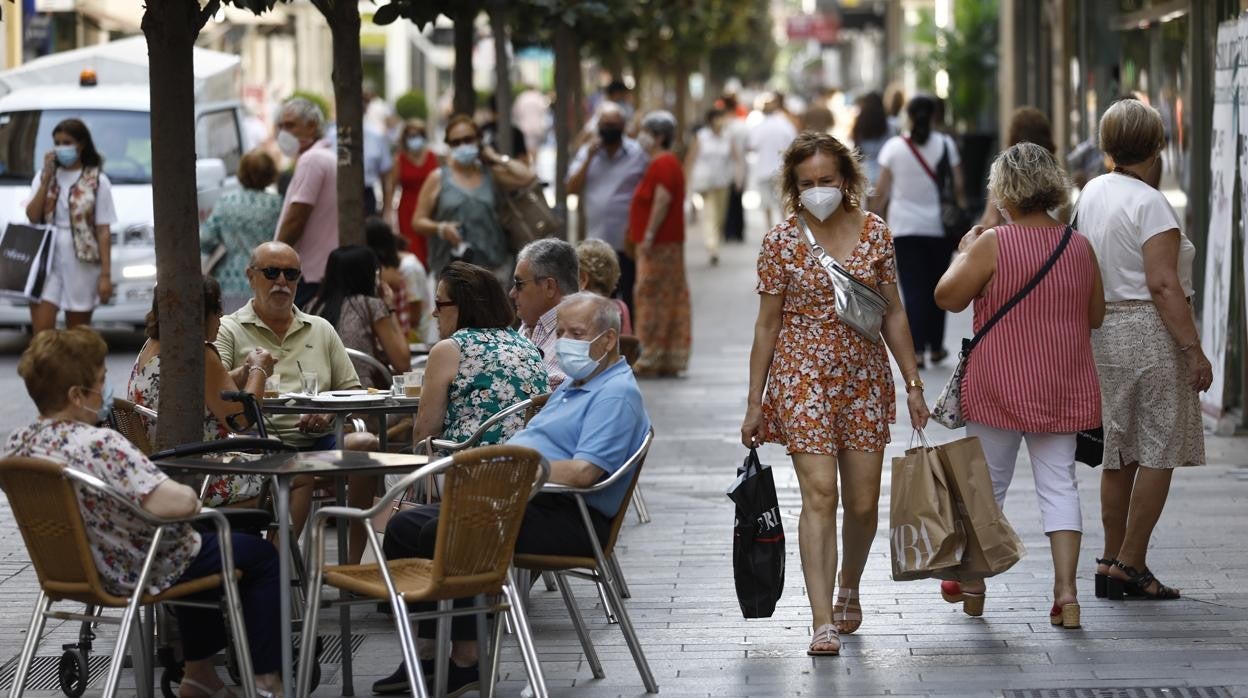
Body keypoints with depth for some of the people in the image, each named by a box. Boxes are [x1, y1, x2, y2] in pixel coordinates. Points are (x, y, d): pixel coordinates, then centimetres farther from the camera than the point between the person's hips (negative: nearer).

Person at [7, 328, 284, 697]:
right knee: (260, 555, 15)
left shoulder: (18, 445, -9)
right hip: (144, 572, -8)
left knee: (196, 542, 37)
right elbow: (173, 504, -42)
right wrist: (192, 499, -20)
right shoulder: (99, 445, -36)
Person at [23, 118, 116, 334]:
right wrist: (48, 177, -6)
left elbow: (103, 231, -2)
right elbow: (32, 216, -3)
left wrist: (106, 274, -7)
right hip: (46, 261, 2)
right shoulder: (44, 177, 10)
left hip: (82, 264, -2)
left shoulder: (97, 182, 0)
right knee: (41, 334, -8)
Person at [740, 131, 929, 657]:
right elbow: (767, 325, 1)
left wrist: (913, 383, 6)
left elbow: (893, 313, 9)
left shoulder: (875, 233, 3)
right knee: (819, 494, -14)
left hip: (865, 377, 3)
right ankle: (824, 621, -14)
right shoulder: (781, 243, -3)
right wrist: (755, 402, 0)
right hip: (804, 377, -3)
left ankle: (849, 588, 34)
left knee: (863, 502, 5)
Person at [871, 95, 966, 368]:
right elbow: (957, 186, -3)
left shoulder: (894, 147, -3)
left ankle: (917, 349, -11)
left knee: (913, 289, -1)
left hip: (905, 228, -1)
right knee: (936, 288, 14)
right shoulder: (946, 144, -2)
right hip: (939, 227, 1)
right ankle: (936, 347, 21)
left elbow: (881, 191, -2)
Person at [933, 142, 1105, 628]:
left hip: (1000, 385, -3)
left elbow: (948, 297, -7)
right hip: (1063, 387, 3)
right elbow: (1095, 316, 10)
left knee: (988, 483, 10)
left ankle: (973, 587, 23)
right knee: (1059, 483, 6)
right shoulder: (1080, 246, 1)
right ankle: (1065, 589, -6)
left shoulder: (992, 245, -13)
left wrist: (962, 254, 7)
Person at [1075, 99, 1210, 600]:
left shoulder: (1093, 193, 10)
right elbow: (1163, 285, -20)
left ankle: (1112, 559, 17)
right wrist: (1193, 348, -18)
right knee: (1158, 452, -2)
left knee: (1120, 452, 14)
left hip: (1104, 329, 8)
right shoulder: (1149, 203, -15)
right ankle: (1131, 562, -3)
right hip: (1150, 332, -8)